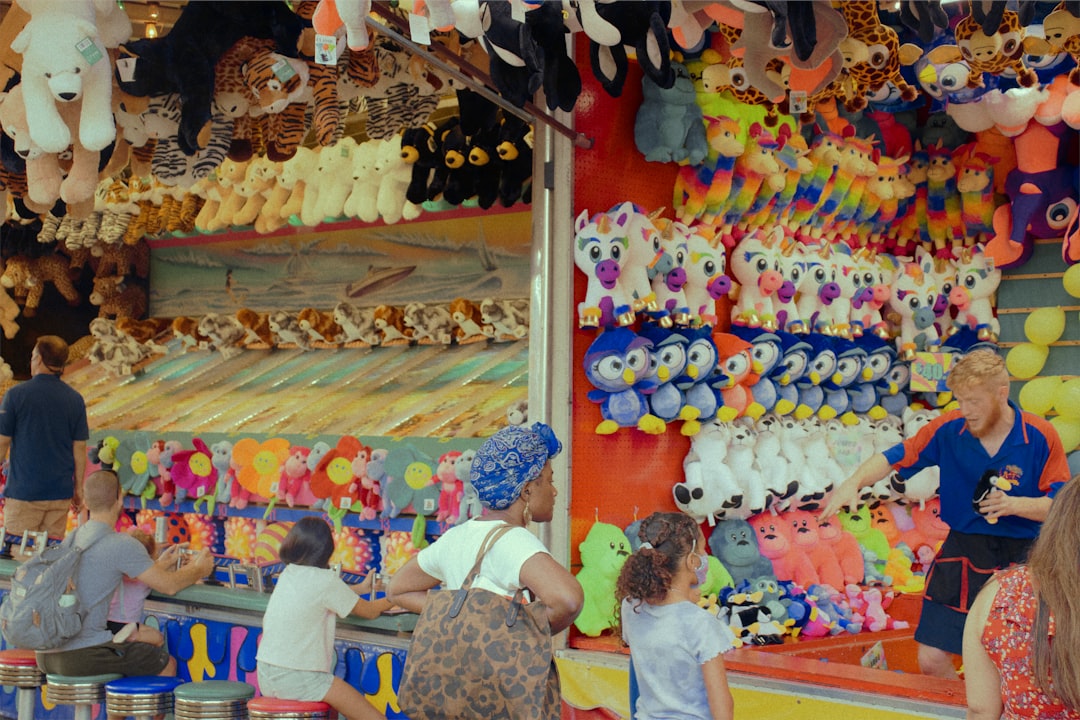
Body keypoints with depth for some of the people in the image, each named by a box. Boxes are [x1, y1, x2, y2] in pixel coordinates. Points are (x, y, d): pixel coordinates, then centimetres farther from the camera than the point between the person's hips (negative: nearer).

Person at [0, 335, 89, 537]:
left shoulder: (16, 394, -6)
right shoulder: (75, 399, 2)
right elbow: (80, 448, 4)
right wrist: (78, 488, 13)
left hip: (24, 490, -3)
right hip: (61, 493, 3)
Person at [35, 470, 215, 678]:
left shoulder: (72, 538, 11)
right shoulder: (121, 544, -14)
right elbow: (170, 586, -9)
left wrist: (160, 564, 33)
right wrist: (199, 569, 11)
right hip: (81, 656, -8)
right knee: (167, 664, 9)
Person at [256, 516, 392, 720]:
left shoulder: (289, 573, 9)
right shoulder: (325, 580, -12)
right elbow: (369, 611, 0)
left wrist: (361, 588, 39)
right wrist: (389, 601, 20)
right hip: (296, 679, -9)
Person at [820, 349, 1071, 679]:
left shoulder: (1041, 437, -9)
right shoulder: (948, 428, -4)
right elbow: (893, 458, 1)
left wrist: (1013, 504, -23)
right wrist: (853, 483, -16)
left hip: (1020, 563, -2)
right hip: (960, 555, 2)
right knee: (932, 661, 1)